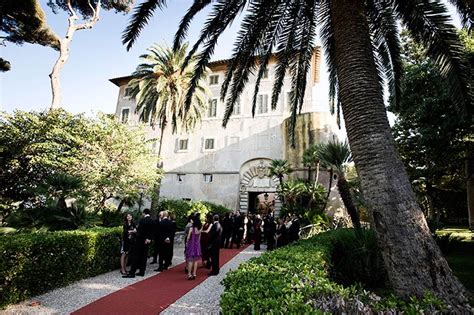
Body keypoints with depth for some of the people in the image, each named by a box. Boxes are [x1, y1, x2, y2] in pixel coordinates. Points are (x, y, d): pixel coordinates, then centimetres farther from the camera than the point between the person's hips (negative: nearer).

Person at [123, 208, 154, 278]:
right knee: (144, 256, 12)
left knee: (136, 256, 0)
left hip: (141, 240, -6)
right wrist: (149, 239, 7)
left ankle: (132, 273, 2)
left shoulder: (142, 220, -14)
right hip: (147, 241, 6)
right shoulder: (152, 221, 4)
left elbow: (139, 231, -13)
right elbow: (152, 232, 4)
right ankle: (142, 272, 17)